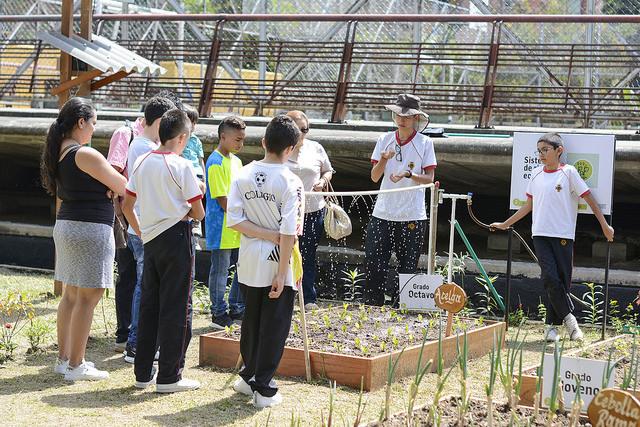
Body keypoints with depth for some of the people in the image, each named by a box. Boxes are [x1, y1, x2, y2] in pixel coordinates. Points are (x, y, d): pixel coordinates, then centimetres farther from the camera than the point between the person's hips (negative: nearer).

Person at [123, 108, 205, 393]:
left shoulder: (142, 163, 6)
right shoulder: (182, 167, -12)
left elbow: (127, 205, 10)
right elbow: (198, 213, -10)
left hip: (149, 238, 6)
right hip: (176, 236, -6)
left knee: (148, 305, 13)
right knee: (176, 307, 0)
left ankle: (143, 373, 18)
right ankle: (169, 377, 3)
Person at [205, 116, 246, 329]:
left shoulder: (236, 161, 13)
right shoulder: (215, 163, -14)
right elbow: (222, 200, -18)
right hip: (221, 229, -9)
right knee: (220, 271, 1)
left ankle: (236, 310, 23)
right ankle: (219, 314, 11)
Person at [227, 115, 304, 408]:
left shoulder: (243, 175, -2)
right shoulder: (291, 182, -15)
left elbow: (234, 219, -7)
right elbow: (288, 233, -18)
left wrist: (265, 234, -6)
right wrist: (281, 275, -14)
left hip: (249, 259, 5)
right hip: (277, 262, -5)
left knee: (251, 320, 19)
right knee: (274, 326, 4)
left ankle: (248, 376, 32)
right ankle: (263, 388, 7)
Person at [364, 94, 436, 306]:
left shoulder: (424, 143, 1)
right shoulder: (384, 140, 7)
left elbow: (429, 178, -3)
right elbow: (374, 177, 4)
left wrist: (408, 174, -19)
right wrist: (384, 160, -14)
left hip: (412, 216, -2)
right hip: (383, 213, 2)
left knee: (407, 265, 3)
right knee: (374, 263, -2)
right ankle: (372, 306, 6)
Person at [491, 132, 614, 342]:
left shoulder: (568, 172, 0)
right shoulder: (536, 174, 11)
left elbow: (590, 199, 1)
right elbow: (528, 206, 20)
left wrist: (605, 225, -3)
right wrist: (505, 224, 23)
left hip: (563, 234, -2)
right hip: (540, 234, 2)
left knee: (562, 281, 0)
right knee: (550, 278, -12)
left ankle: (552, 324, 12)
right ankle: (568, 317, 2)